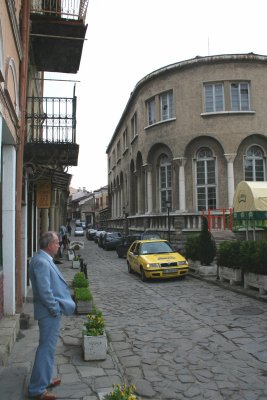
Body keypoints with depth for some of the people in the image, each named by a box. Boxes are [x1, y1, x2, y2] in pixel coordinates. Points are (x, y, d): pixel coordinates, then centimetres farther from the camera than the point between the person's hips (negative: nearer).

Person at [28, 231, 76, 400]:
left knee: (47, 347, 21)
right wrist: (55, 309, -16)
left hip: (52, 311, 11)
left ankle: (44, 379, 35)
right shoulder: (41, 262, -24)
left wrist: (57, 307, 18)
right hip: (50, 312, -11)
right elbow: (44, 292, -26)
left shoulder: (44, 259, 8)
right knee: (46, 349, 0)